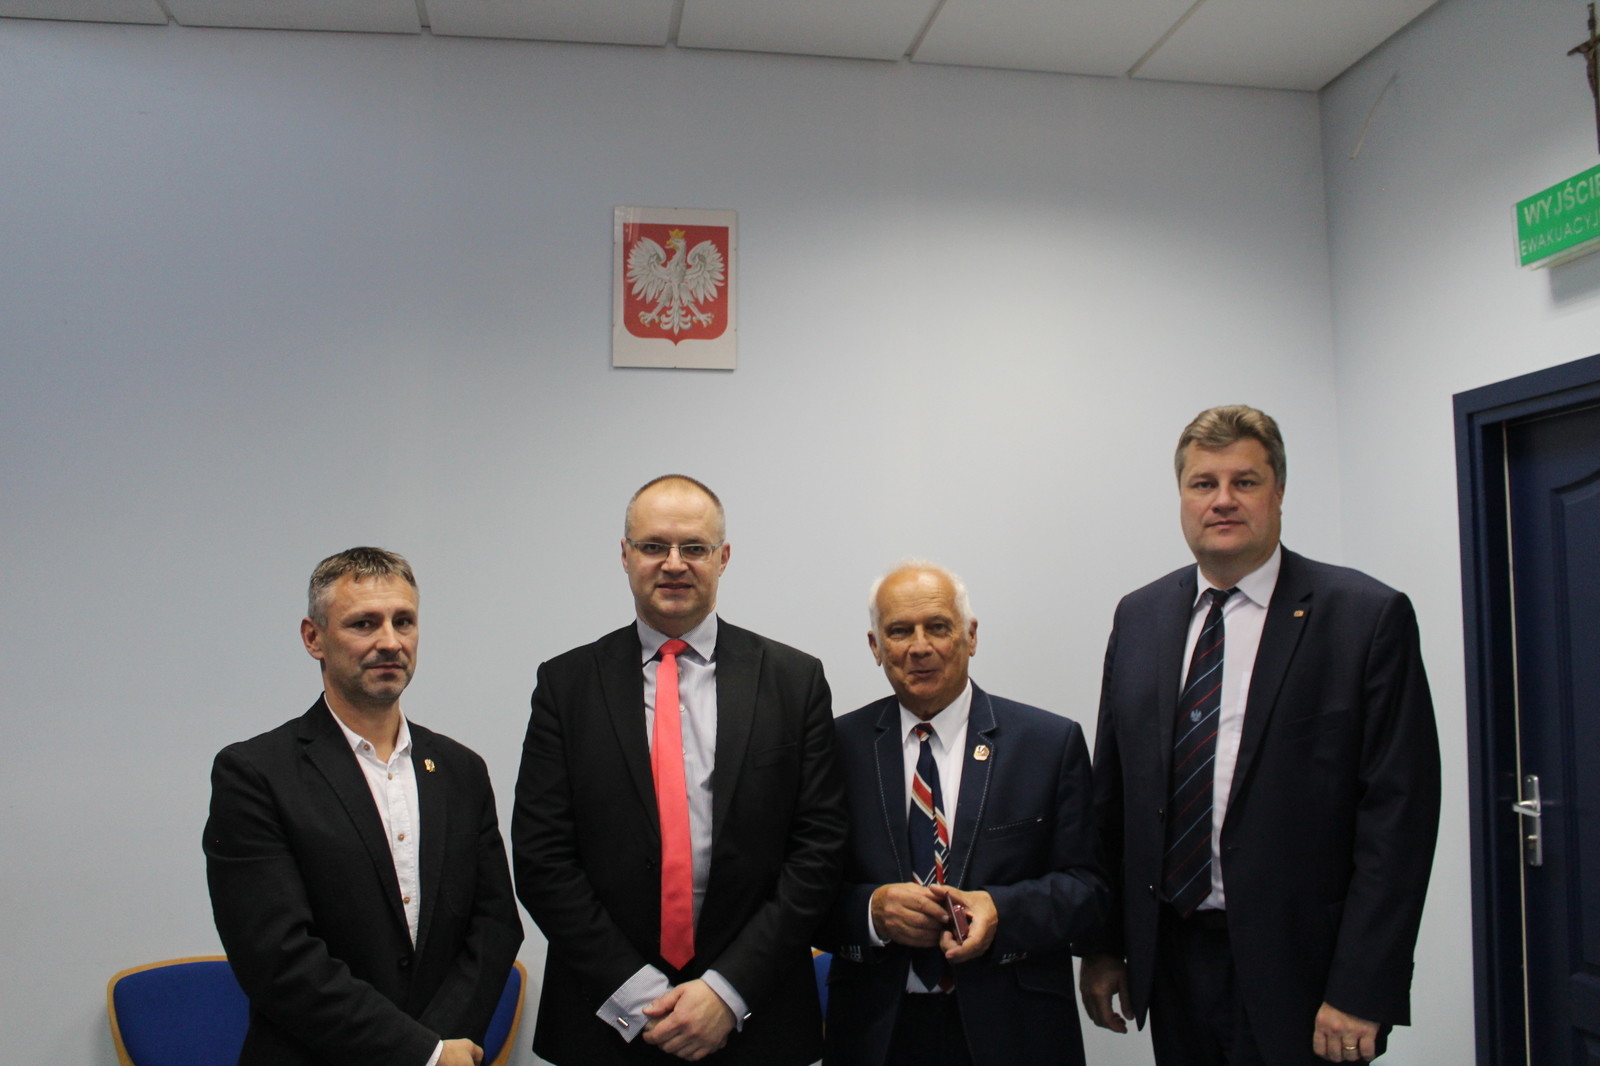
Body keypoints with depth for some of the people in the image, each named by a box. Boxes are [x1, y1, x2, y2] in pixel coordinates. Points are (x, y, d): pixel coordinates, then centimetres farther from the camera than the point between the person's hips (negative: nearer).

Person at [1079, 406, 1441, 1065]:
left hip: (1294, 972, -4)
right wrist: (1103, 946, 6)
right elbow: (1113, 794, 9)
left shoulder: (1368, 617, -8)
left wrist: (1360, 991, -14)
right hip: (1170, 960, 4)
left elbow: (1399, 815, -11)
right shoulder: (1139, 617, 6)